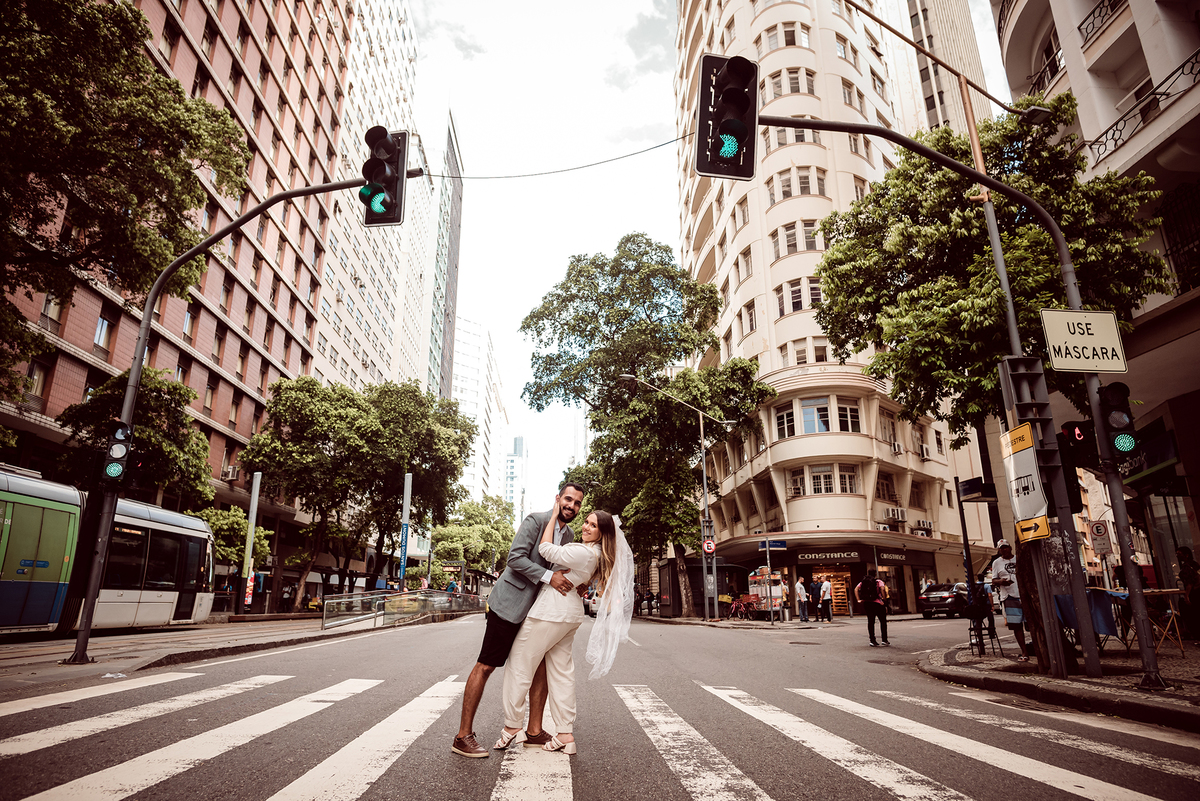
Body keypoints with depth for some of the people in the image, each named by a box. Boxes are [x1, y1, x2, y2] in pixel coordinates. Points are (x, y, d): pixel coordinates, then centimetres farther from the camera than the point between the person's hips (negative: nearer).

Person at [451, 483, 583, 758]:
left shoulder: (569, 535, 10)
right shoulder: (535, 520, -14)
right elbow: (515, 558, -20)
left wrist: (575, 583, 1)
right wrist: (549, 576, -26)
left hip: (536, 608, 8)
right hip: (510, 603, -8)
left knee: (542, 665, 7)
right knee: (485, 666, -2)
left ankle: (534, 732, 19)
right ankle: (463, 736, 7)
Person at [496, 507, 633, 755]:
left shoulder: (584, 552, -21)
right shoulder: (597, 555, 9)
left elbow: (546, 549, -18)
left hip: (550, 612, -9)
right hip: (570, 615, 9)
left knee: (519, 666, 4)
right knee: (561, 673, 12)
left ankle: (512, 725, 14)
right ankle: (566, 735, 15)